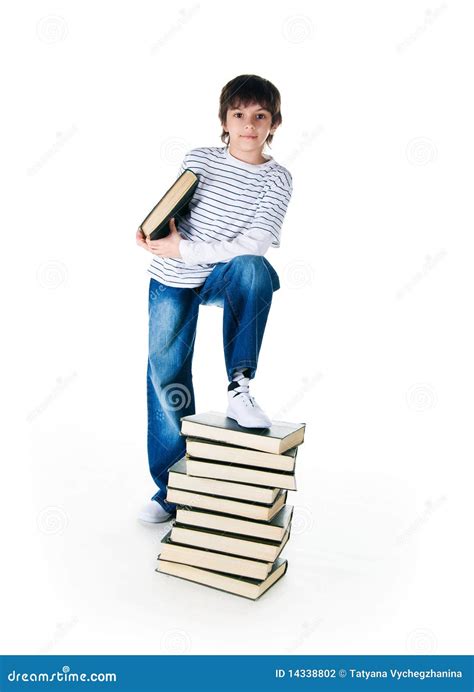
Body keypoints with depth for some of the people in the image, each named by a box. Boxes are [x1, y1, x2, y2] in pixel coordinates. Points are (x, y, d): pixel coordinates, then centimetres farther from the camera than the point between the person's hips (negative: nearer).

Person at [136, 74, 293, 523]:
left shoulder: (276, 179, -5)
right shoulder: (199, 159, 1)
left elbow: (255, 245, -17)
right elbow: (171, 212, 7)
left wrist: (183, 249, -19)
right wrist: (153, 233, -17)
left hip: (225, 279, -2)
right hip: (173, 280, 2)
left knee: (254, 268, -36)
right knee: (166, 371, 2)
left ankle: (239, 388, -23)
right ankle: (172, 485, 17)